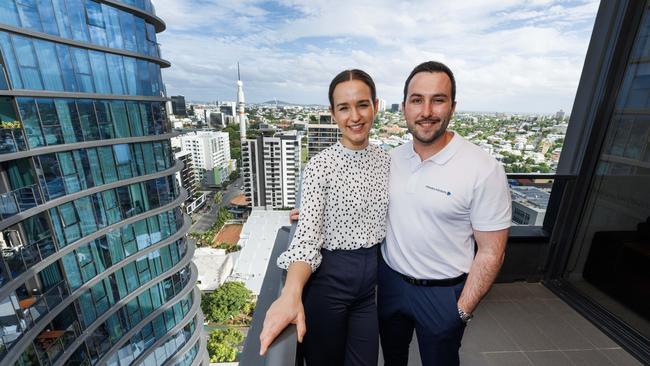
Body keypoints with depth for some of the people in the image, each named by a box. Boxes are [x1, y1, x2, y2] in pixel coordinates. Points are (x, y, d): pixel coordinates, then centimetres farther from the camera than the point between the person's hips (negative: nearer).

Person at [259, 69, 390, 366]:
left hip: (375, 274, 4)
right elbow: (307, 236, -23)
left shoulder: (386, 161, 0)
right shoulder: (320, 166, -15)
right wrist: (292, 293, -37)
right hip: (330, 274, -4)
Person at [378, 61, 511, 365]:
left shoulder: (484, 169, -20)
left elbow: (490, 252, -14)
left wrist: (463, 310, -11)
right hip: (389, 280, 4)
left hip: (442, 292, -3)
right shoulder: (392, 158, -6)